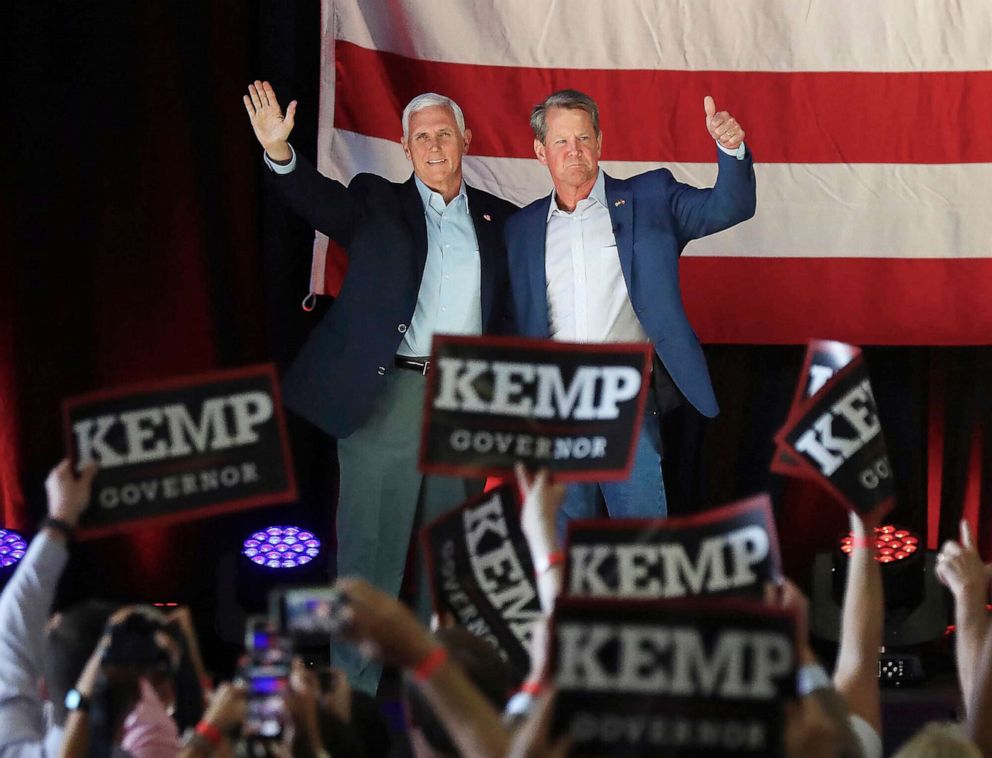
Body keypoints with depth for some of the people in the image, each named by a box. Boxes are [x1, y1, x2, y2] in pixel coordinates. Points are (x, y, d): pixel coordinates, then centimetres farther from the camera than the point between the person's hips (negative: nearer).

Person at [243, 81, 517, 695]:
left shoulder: (499, 222, 14)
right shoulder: (377, 203, 7)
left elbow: (517, 311, 14)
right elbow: (316, 197, -11)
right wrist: (279, 150, -30)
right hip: (387, 395, -3)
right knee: (370, 551, -4)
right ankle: (352, 696, 0)